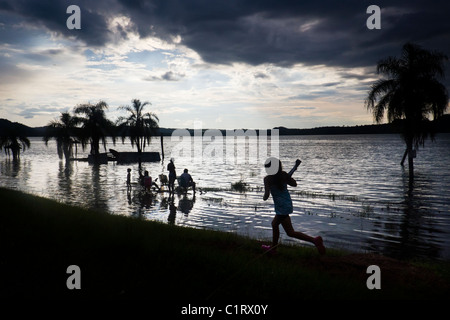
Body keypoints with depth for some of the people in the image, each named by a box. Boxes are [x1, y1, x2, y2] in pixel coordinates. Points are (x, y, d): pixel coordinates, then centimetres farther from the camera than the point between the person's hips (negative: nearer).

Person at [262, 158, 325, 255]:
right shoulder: (284, 175, 1)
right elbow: (294, 184, 11)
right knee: (274, 224, 24)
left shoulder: (267, 179, -14)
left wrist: (264, 198, 1)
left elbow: (267, 195, -20)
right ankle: (273, 247, 31)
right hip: (288, 203, 8)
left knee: (290, 232, 2)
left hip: (281, 207, -8)